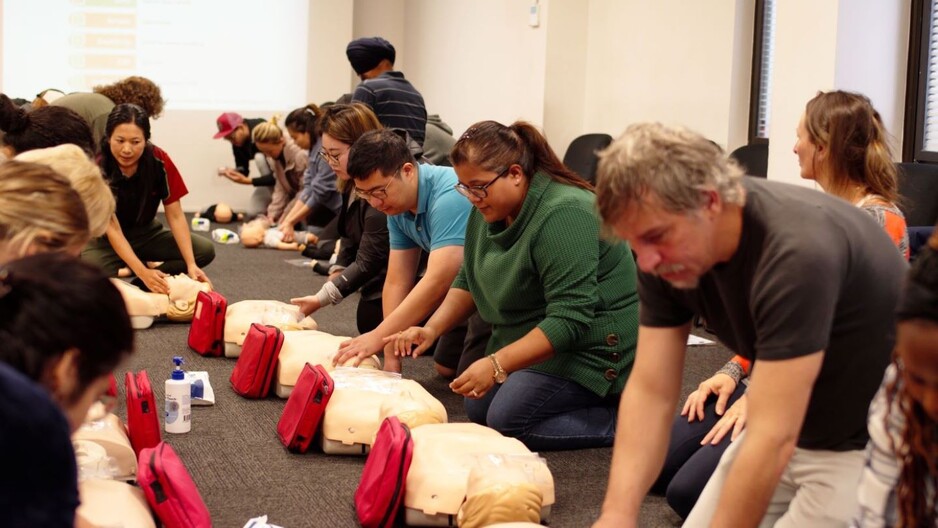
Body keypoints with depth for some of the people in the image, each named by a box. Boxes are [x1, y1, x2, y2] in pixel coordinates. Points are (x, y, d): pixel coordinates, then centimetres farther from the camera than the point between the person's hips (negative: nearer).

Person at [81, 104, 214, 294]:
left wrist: (191, 265, -26)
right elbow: (112, 228, -27)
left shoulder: (160, 161, -18)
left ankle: (140, 286, -12)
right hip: (105, 239, -4)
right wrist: (143, 272, -39)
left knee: (205, 250, -17)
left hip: (145, 233, 4)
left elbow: (175, 216, -14)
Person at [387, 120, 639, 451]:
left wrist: (498, 365, -35)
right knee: (477, 410, 9)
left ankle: (621, 420, -5)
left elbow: (570, 320, -32)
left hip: (592, 347, -10)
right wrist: (432, 329, -6)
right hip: (529, 339, 10)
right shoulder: (488, 210, 0)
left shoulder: (564, 213, -28)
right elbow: (467, 281, 11)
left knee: (506, 422, -19)